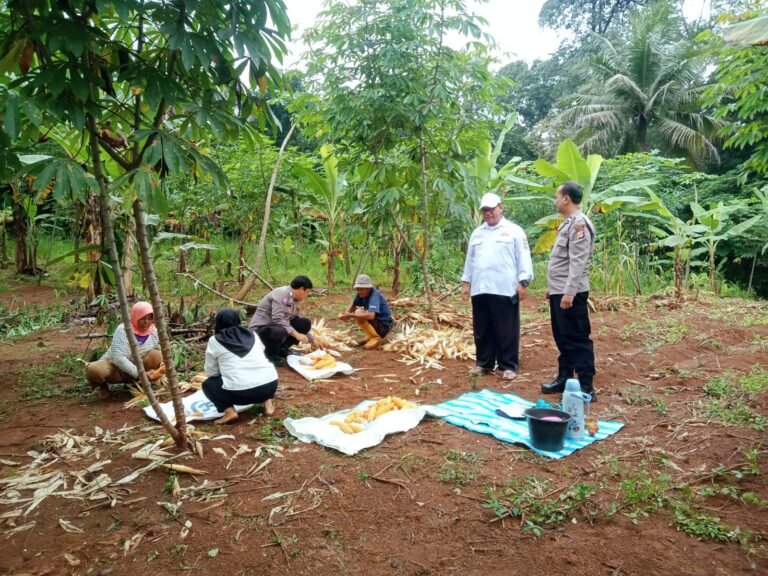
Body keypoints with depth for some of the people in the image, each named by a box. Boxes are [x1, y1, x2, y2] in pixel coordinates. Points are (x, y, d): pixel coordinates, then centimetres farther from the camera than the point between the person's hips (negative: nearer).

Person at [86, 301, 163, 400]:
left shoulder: (154, 332, -11)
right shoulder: (123, 330, -23)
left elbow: (161, 354, -4)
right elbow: (118, 358, -32)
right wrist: (140, 374, -41)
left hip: (136, 368, 3)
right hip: (114, 366, -2)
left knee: (156, 356, -26)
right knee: (93, 370, -35)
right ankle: (102, 385, 1)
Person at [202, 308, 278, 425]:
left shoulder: (215, 341, 7)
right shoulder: (252, 335, 16)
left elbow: (211, 371, 10)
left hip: (239, 392, -3)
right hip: (270, 385, 4)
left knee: (208, 384, 23)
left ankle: (229, 411, 2)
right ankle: (267, 403, 16)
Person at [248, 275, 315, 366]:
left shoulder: (293, 298, 6)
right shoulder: (281, 294, -21)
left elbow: (297, 320, 17)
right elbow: (278, 319, -31)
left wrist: (312, 340, 18)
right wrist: (296, 334, -33)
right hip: (260, 329, -9)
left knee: (306, 323, -2)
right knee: (280, 332, -40)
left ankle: (282, 349, 6)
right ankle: (270, 354, -9)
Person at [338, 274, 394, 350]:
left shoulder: (374, 295, -25)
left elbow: (371, 316, -40)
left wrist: (350, 315, -40)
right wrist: (346, 314, -18)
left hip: (384, 326, -8)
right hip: (375, 323, 8)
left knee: (359, 313, -24)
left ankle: (376, 338, -12)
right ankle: (370, 335, 11)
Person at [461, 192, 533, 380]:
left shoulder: (514, 230, 2)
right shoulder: (477, 233, 18)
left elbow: (523, 258, -3)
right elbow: (470, 259, 19)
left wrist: (523, 282, -10)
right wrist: (466, 282, 14)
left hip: (504, 289, -5)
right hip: (480, 289, 5)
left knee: (506, 331, 0)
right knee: (482, 330, 11)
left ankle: (508, 366, 9)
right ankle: (483, 363, 23)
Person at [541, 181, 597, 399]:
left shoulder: (579, 224, -15)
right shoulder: (568, 223, 16)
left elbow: (578, 263, -22)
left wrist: (569, 292, -26)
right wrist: (552, 287, 21)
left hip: (570, 294, -10)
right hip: (559, 292, 10)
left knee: (577, 339, -4)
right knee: (562, 339, 16)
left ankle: (586, 387, 3)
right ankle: (564, 378, 26)